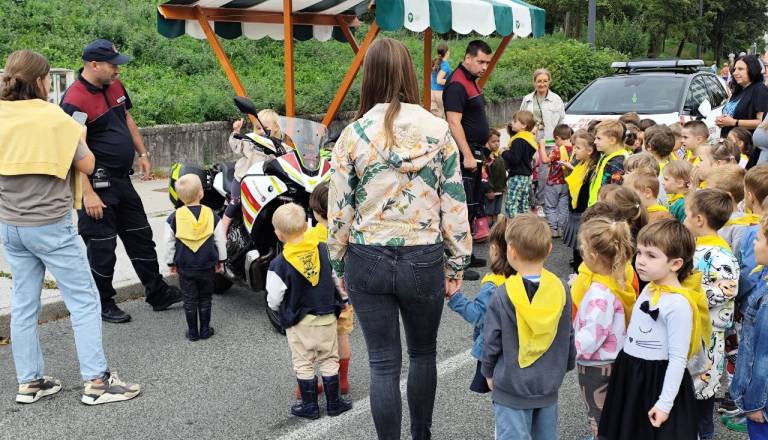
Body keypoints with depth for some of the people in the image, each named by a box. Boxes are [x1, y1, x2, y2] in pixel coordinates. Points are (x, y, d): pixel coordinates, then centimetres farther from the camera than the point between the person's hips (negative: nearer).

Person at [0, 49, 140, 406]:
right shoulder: (53, 117, -12)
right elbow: (86, 165, -7)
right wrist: (78, 136, 8)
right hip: (51, 226, -6)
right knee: (84, 300, 1)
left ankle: (29, 381, 19)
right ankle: (97, 381, 0)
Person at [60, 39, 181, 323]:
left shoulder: (114, 86, 6)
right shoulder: (75, 100, -20)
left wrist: (142, 154, 18)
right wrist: (88, 193, -25)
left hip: (122, 179, 9)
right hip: (97, 183, -9)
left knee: (140, 237, 15)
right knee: (102, 247, 2)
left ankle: (158, 294, 26)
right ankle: (103, 305, 18)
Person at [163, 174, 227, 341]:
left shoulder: (174, 217, -8)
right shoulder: (211, 215, -7)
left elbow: (169, 243, -2)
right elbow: (220, 240, -1)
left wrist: (171, 262, 11)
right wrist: (221, 260, 11)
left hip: (185, 266, 0)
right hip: (207, 266, 0)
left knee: (189, 300, 11)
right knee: (205, 299, 14)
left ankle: (192, 332, 17)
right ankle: (205, 330, 19)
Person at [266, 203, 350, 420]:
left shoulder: (279, 264, -18)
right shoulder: (323, 249, -9)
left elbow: (274, 300, -12)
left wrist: (279, 309, 11)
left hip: (299, 322, -3)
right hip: (327, 317, 3)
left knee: (304, 364, 10)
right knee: (329, 360, 14)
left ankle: (310, 406, 19)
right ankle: (333, 402, 22)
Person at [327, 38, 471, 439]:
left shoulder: (352, 135, -6)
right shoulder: (438, 130, -5)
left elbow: (339, 210, -2)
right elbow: (455, 205, -3)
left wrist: (338, 266, 10)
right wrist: (456, 264, 7)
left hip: (367, 261, -1)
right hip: (423, 260, 1)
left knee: (383, 364, 9)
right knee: (423, 353, 22)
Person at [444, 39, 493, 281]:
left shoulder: (471, 81, 16)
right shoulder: (457, 84, -16)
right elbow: (454, 123, -22)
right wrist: (468, 156, -24)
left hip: (474, 154, 11)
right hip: (464, 155, -11)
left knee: (472, 207, 16)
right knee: (463, 208, -9)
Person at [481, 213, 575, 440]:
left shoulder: (503, 296, -18)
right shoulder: (561, 290, -7)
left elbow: (492, 342, -9)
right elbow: (569, 338, 3)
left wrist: (489, 372, 8)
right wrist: (564, 367, 19)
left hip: (511, 388, -4)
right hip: (549, 386, 4)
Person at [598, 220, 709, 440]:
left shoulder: (678, 304, -24)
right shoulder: (649, 289, 2)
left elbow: (678, 358, -21)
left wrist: (665, 403, -19)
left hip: (658, 380, -8)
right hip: (630, 375, 8)